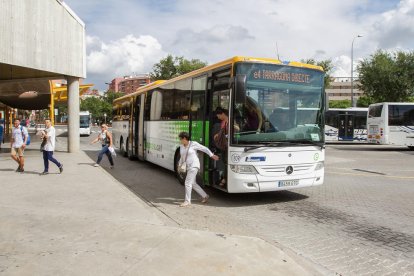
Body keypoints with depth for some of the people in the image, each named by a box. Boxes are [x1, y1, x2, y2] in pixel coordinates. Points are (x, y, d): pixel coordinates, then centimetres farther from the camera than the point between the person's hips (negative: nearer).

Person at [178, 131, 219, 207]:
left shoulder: (193, 144, -10)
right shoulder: (181, 147, 8)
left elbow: (204, 149, -3)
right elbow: (182, 158, 20)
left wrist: (212, 155, -2)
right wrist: (179, 165, 9)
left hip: (194, 165, -8)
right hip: (189, 166, 8)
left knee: (188, 183, -10)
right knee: (193, 184, 13)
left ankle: (187, 201, -2)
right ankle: (205, 196, 27)